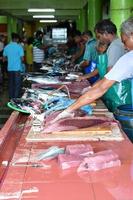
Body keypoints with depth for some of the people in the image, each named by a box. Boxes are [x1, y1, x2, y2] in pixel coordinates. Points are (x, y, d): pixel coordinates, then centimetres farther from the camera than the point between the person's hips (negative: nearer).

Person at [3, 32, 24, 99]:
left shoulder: (6, 47, 2)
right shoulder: (19, 47, -11)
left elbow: (4, 57, 9)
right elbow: (22, 58, -12)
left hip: (10, 68, 4)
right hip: (17, 68, -4)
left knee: (11, 83, 14)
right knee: (17, 84, 4)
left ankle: (11, 97, 21)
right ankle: (16, 98, 8)